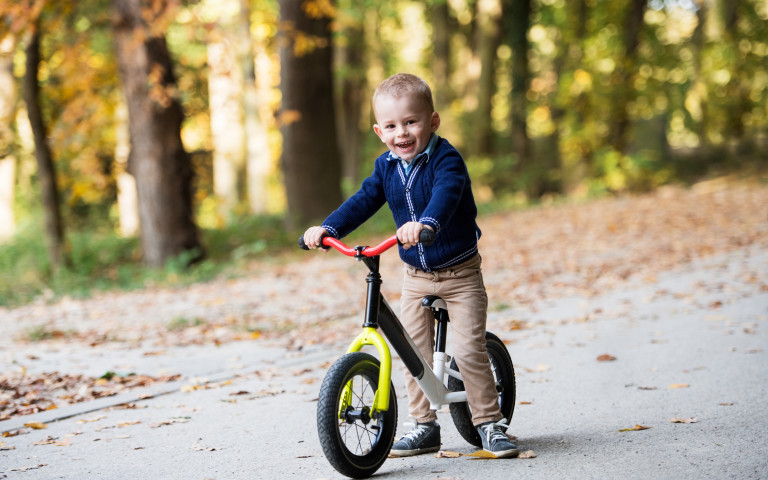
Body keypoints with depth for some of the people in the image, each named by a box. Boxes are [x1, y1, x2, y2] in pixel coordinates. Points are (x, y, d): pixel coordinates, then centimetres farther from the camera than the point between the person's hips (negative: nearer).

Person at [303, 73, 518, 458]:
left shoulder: (445, 160, -20)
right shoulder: (386, 166, 0)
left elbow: (446, 194, -39)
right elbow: (363, 202, -1)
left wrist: (425, 223, -59)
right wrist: (327, 229, -17)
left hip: (460, 273, -6)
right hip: (416, 277, 6)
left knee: (468, 350, -11)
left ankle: (489, 423, 3)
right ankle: (424, 425, 16)